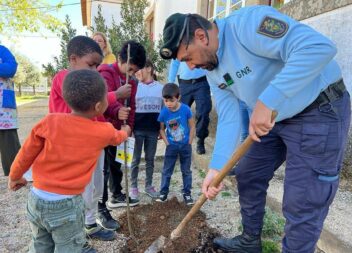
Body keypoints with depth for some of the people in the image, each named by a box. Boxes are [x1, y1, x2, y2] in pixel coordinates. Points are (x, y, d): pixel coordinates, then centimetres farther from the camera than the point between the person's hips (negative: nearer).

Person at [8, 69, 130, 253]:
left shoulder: (50, 121, -9)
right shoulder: (104, 132, -11)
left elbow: (27, 153, 2)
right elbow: (117, 138, 13)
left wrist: (14, 177, 20)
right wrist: (125, 131, 36)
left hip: (37, 199, 4)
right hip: (67, 205, -3)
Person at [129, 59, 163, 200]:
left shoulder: (160, 88, 2)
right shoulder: (135, 87, -1)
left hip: (153, 130, 1)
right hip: (137, 129, -1)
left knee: (150, 159, 12)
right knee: (135, 159, 8)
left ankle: (148, 186, 25)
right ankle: (133, 186, 21)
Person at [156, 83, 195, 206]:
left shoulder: (186, 109, -17)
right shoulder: (164, 112, -13)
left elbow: (192, 127, -7)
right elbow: (161, 129, 1)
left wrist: (189, 143, -7)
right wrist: (167, 143, -4)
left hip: (185, 145, -1)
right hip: (171, 146, 1)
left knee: (186, 171, 11)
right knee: (166, 171, 8)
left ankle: (187, 193, 24)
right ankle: (163, 192, 22)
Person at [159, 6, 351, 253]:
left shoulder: (248, 22, -24)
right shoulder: (213, 70, 2)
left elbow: (319, 47, -34)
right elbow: (229, 119, -2)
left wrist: (266, 101, -38)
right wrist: (216, 168, -10)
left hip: (320, 112, -8)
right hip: (276, 119, 9)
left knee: (301, 206, -4)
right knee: (248, 176, 16)